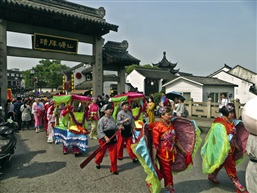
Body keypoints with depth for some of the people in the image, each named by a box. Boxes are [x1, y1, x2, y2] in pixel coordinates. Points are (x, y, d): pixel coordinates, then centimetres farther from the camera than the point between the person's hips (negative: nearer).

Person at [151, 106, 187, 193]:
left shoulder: (171, 125, 3)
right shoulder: (157, 127, -18)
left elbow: (175, 139, 15)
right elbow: (155, 144, -20)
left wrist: (182, 149, 21)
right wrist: (154, 158, -21)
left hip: (171, 154, 6)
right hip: (163, 155, -6)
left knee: (166, 173, 20)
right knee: (168, 175, 7)